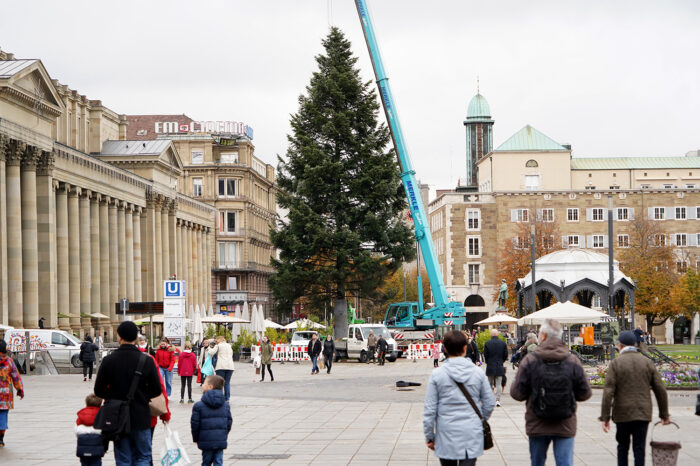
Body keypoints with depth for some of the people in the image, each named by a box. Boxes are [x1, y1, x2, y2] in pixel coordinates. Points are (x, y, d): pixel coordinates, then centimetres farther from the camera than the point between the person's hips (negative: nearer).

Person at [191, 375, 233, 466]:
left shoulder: (199, 406, -7)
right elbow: (229, 422, 9)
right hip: (221, 442, 3)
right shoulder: (225, 405, 6)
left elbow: (195, 424, -6)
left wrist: (196, 439, 7)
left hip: (206, 441, -3)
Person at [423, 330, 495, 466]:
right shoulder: (478, 372, -2)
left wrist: (429, 436, 6)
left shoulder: (437, 374, -6)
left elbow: (430, 409, -3)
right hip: (472, 434, 0)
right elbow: (489, 404, 6)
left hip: (446, 434, 0)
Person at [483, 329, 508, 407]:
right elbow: (506, 355, 1)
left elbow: (485, 356, -4)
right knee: (498, 384, 2)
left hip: (490, 367, 0)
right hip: (499, 367, 0)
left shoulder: (487, 343, -8)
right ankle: (498, 400, -5)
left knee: (490, 384, 12)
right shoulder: (503, 343, -4)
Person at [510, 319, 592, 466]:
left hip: (537, 426, 0)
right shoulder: (573, 362, -5)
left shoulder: (529, 361, -10)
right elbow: (585, 394, 1)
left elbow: (517, 393, -8)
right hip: (565, 426, 0)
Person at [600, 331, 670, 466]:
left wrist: (605, 417, -9)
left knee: (623, 447, 13)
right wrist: (664, 414, 13)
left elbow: (608, 392, -12)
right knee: (639, 448, 4)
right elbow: (660, 390, 4)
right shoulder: (647, 362, 4)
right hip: (643, 414, 2)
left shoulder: (615, 363, -5)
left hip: (623, 414, -2)